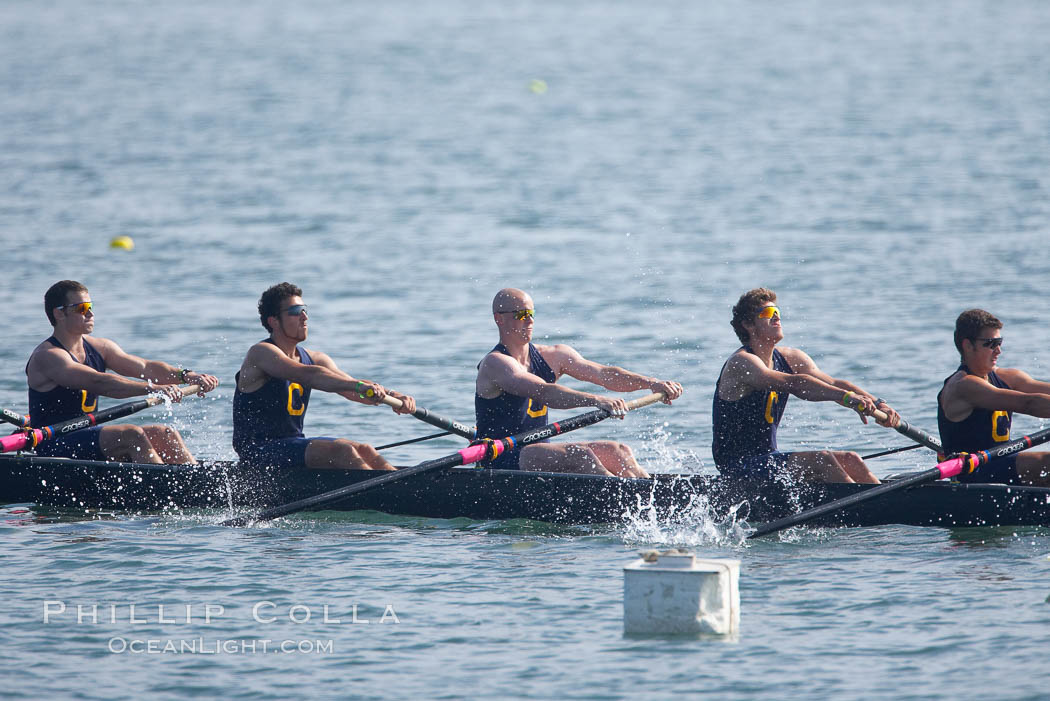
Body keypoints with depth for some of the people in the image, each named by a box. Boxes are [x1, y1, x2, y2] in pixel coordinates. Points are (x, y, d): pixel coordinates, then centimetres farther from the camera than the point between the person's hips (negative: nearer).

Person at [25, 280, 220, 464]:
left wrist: (186, 376, -15)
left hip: (88, 436, 9)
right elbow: (98, 383, -29)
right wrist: (152, 388, -38)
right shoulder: (47, 357, -15)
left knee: (165, 435, -6)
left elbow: (144, 367, 3)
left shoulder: (99, 348, 12)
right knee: (132, 435, -27)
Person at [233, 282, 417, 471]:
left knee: (364, 451, -10)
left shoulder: (313, 359, 12)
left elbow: (350, 389, 1)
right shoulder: (261, 353, -14)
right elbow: (309, 376, -30)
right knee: (341, 451, -24)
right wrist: (359, 386, -41)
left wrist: (393, 396, -18)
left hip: (294, 445, 8)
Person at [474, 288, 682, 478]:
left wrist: (650, 383, -16)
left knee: (616, 452, -11)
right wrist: (595, 400, -42)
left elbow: (602, 373, -1)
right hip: (501, 463, -8)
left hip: (540, 453, 8)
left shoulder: (552, 356, 10)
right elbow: (543, 392, -30)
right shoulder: (495, 363, -14)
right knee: (579, 454, -29)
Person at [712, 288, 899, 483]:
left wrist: (877, 404, -18)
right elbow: (794, 384, -33)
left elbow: (834, 384, -2)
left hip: (768, 459, 9)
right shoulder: (741, 363, -17)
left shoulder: (789, 359, 10)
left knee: (849, 460, -6)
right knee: (821, 460, -25)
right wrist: (845, 396, -43)